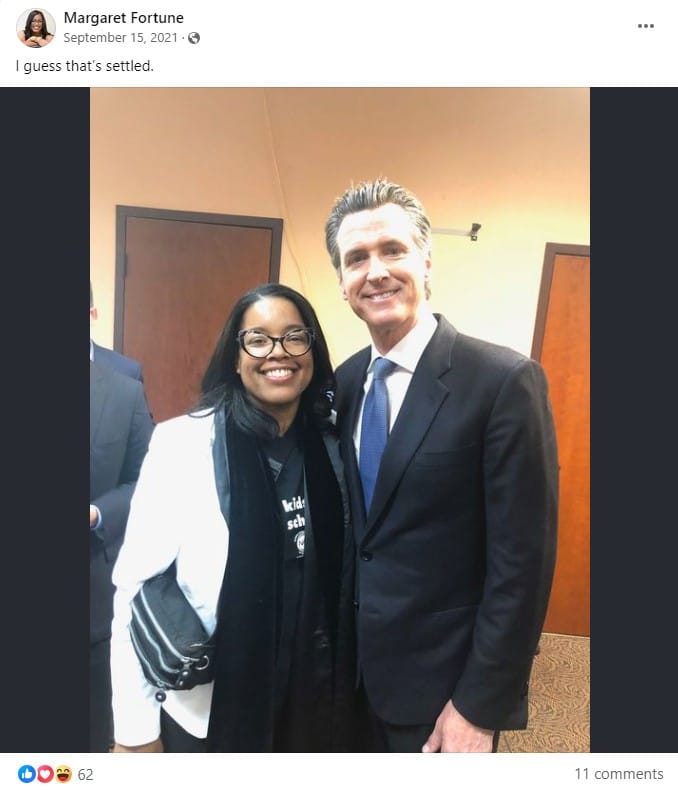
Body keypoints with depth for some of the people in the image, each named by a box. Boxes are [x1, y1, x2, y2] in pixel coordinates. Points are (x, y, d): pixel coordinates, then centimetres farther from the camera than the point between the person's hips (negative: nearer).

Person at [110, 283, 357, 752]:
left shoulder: (334, 445, -6)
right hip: (207, 713, -3)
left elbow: (343, 576, 3)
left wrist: (348, 676, 7)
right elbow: (135, 586, -12)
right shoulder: (182, 442, -17)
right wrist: (135, 729, -8)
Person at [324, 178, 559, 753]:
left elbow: (522, 562, -18)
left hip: (444, 684, -5)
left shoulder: (504, 381, -21)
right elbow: (351, 526, 5)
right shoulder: (344, 381, -2)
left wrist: (479, 706, -13)